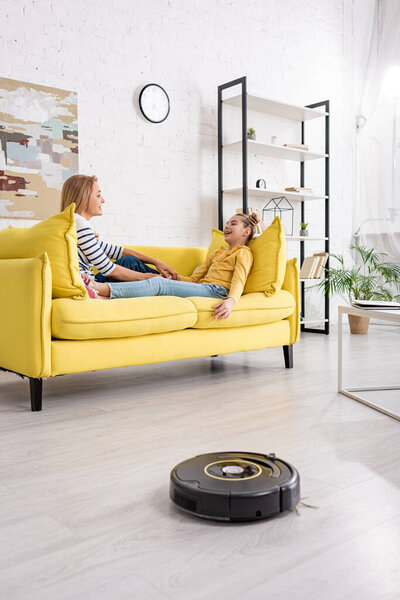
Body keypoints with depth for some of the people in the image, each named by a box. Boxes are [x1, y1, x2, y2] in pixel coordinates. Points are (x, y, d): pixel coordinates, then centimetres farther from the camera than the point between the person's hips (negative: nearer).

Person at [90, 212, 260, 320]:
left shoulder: (243, 253, 14)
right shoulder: (217, 253, 37)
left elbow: (239, 281, -7)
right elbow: (194, 279, 29)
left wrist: (231, 301, -27)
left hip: (216, 291, -6)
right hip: (200, 288, 7)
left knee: (158, 284, -26)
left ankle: (102, 288, -41)